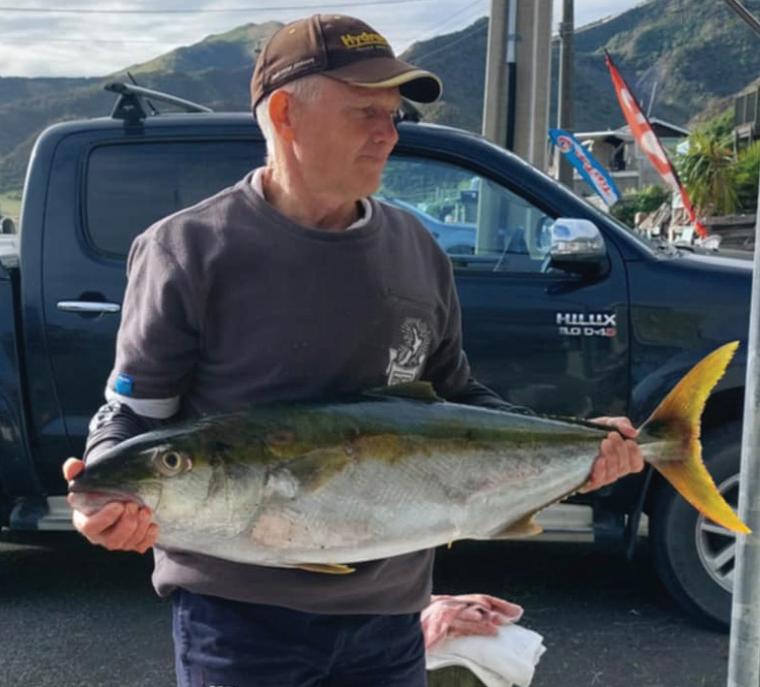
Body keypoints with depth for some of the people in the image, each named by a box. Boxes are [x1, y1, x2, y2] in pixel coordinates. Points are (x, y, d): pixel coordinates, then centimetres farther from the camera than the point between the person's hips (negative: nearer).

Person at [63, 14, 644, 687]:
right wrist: (110, 492, -24)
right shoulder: (188, 251, -9)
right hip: (238, 613, -4)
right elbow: (130, 413, -4)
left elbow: (457, 395, 13)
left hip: (390, 609, 5)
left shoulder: (418, 251, 4)